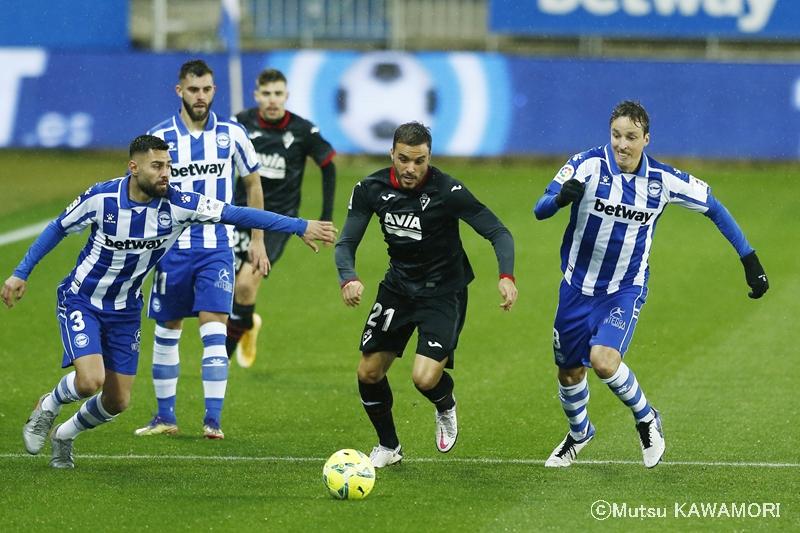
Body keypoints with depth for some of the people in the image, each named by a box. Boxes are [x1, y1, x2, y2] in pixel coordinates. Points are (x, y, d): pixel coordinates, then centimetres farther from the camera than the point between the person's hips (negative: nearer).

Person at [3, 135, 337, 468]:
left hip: (125, 311, 4)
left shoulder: (178, 204, -17)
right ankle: (47, 408, 10)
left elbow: (238, 214, -16)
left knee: (117, 401, 5)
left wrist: (300, 227, -20)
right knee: (90, 381, -24)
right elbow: (58, 228, -3)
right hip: (81, 300, -4)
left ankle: (64, 435, 34)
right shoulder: (102, 198, -21)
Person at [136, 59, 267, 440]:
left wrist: (257, 240, 11)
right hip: (172, 247, 1)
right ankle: (165, 416, 19)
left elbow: (252, 184, 13)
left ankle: (213, 419, -10)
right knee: (167, 330, 8)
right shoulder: (159, 138, -3)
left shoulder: (231, 134, 0)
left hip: (217, 247, -1)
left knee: (214, 328, -11)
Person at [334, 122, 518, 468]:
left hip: (443, 293, -4)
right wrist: (348, 279, -29)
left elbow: (498, 233, -19)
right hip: (398, 286, 4)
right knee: (369, 373, 3)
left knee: (425, 377, -20)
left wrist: (506, 276, -37)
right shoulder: (371, 189, -10)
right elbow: (346, 243, -7)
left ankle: (446, 407, 18)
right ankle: (388, 446, 28)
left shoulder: (447, 191, -22)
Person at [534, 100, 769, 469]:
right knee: (570, 372, 11)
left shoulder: (663, 180, -12)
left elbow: (713, 207, 4)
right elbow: (540, 210, -25)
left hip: (626, 290, -1)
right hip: (578, 285, 1)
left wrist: (750, 260, 1)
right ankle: (579, 433, 43)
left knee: (603, 359, -24)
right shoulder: (588, 165, -17)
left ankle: (646, 420, 4)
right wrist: (561, 198, -49)